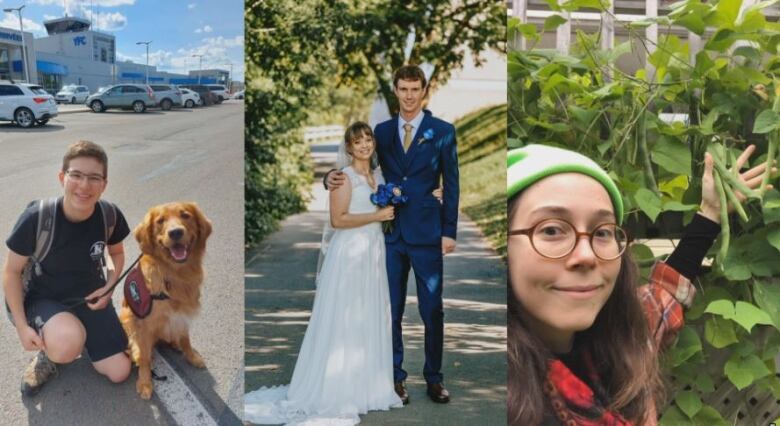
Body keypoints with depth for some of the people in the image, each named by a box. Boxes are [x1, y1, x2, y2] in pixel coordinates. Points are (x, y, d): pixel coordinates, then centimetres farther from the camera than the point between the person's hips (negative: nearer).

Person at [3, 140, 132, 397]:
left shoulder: (110, 215, -16)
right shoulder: (37, 217, -26)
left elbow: (117, 253, 8)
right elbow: (12, 271, -12)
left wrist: (109, 286, -10)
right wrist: (22, 326, -18)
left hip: (90, 299, 4)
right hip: (43, 299, -3)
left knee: (119, 373, -2)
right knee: (67, 345, -37)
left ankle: (81, 335, 26)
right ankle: (47, 351, 1)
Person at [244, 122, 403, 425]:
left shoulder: (378, 176, 14)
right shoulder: (344, 177, -8)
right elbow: (338, 219, -16)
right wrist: (376, 216, -14)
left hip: (374, 253, 7)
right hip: (349, 254, -7)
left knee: (370, 320, 9)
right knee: (344, 321, -3)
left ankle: (365, 386, 18)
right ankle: (336, 392, 4)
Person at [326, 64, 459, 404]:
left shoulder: (442, 131, 0)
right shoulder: (382, 131, 8)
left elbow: (451, 184, 0)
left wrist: (449, 231, -5)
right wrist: (333, 178, -11)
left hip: (427, 234, -2)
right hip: (390, 233, 2)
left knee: (432, 310, 6)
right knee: (391, 309, 8)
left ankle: (434, 378, 20)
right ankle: (395, 377, 19)